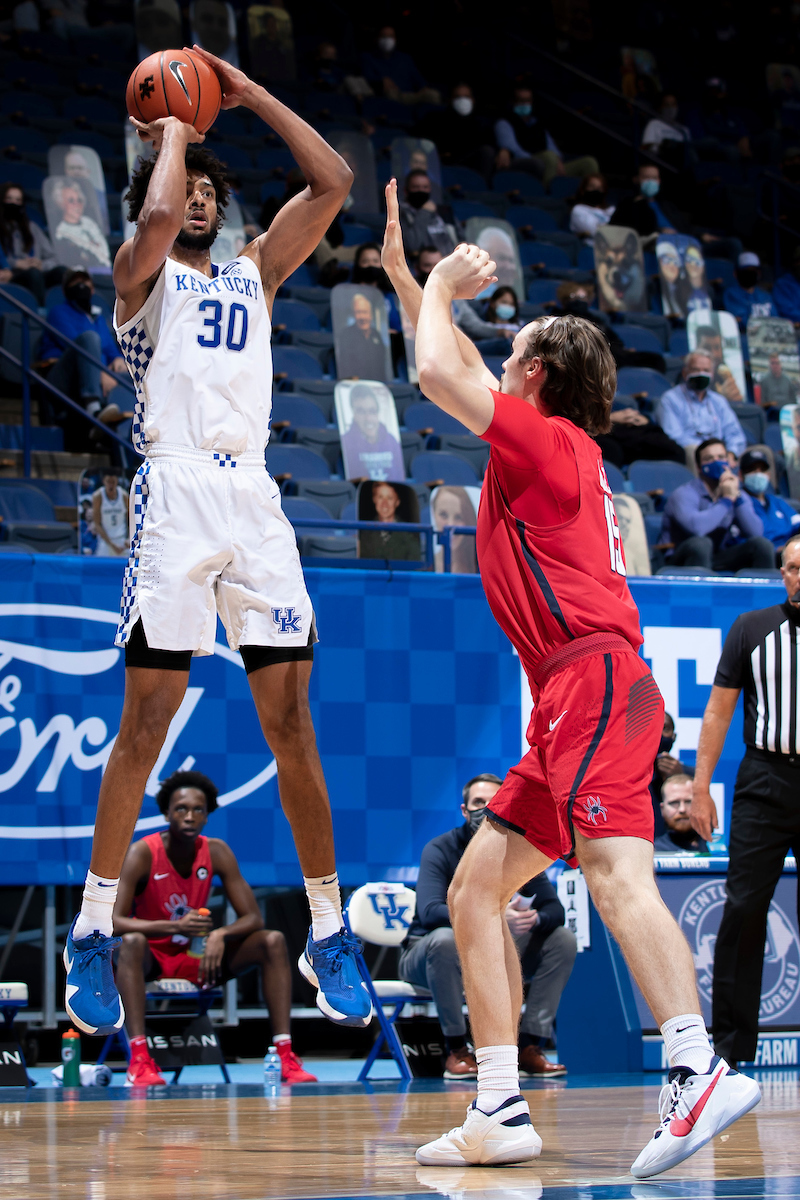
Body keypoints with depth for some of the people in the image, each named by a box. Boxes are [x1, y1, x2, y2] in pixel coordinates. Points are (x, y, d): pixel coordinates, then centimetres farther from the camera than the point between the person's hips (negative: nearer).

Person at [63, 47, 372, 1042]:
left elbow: (332, 184, 14)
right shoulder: (141, 276, 8)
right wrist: (172, 133, 2)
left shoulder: (253, 275, 22)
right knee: (147, 717, -6)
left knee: (290, 719, 2)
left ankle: (326, 934, 7)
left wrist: (251, 96, 13)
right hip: (175, 494, -4)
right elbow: (156, 218, -16)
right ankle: (92, 933, 1)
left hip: (254, 500, 4)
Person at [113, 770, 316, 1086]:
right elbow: (113, 921, -27)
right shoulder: (143, 854, -17)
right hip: (152, 962, -4)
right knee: (131, 942, -38)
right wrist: (175, 926, -40)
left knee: (273, 942, -15)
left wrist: (221, 935, -30)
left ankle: (285, 1056, -22)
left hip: (198, 958, 4)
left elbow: (253, 917, -7)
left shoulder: (217, 852, -6)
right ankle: (139, 1059, -47)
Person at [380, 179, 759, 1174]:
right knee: (475, 889, 8)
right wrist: (402, 274, 40)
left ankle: (698, 1068, -41)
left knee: (615, 871, -26)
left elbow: (439, 370, -10)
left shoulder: (550, 438, -1)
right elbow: (453, 370, 38)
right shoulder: (549, 451, 25)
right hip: (568, 706, 10)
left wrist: (443, 287, 8)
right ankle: (500, 1113, 4)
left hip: (595, 680, -10)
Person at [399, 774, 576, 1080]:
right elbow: (430, 911, -32)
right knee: (445, 938, -39)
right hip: (426, 956, -5)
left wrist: (534, 918, -33)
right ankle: (456, 1049, -25)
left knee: (563, 939, -9)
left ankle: (530, 1046, -12)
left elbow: (555, 909, -7)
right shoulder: (440, 850, -15)